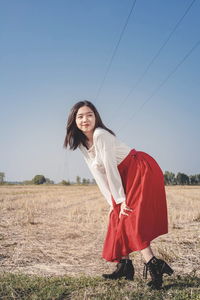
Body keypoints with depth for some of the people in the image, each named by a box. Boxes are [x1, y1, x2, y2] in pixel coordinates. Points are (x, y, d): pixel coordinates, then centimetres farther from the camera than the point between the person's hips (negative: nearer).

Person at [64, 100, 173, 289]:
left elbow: (110, 169, -20)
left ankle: (154, 265, -19)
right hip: (125, 178, 9)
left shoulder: (101, 135, -20)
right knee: (118, 217, 8)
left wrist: (121, 200, -17)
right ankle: (125, 266, 15)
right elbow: (99, 175, 4)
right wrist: (113, 202, 1)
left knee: (130, 217, -16)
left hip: (142, 171, -9)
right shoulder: (82, 144, 5)